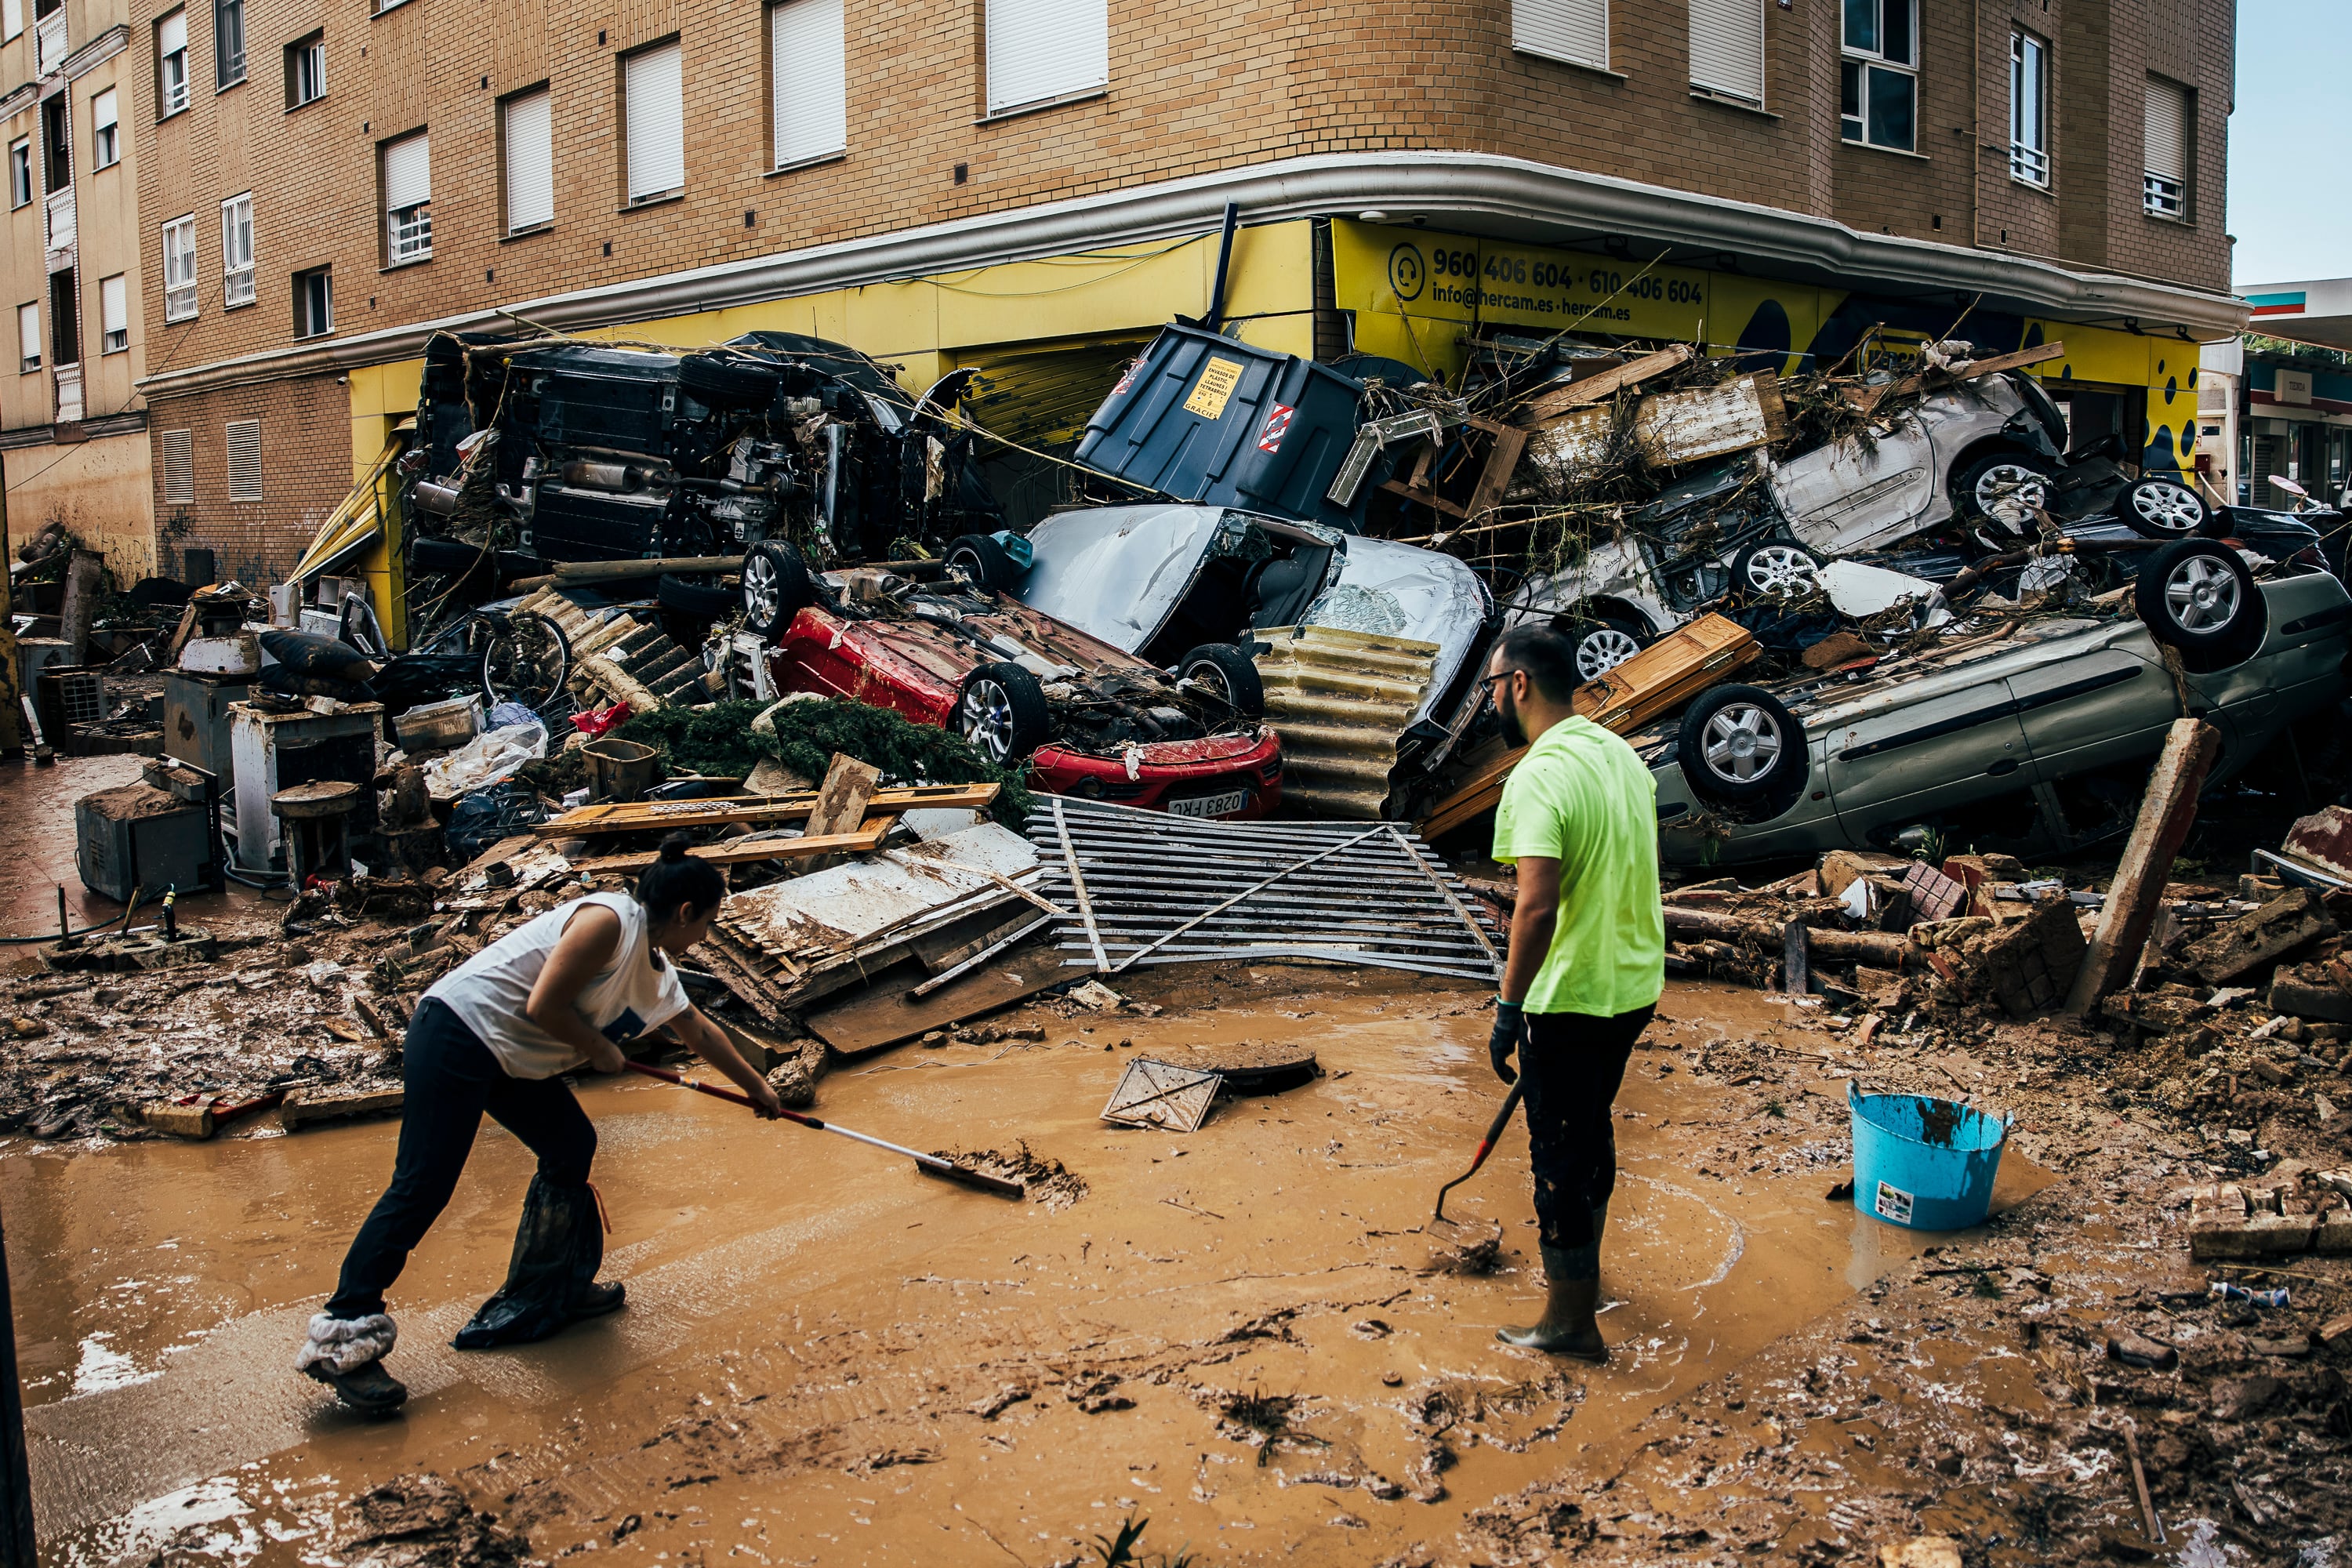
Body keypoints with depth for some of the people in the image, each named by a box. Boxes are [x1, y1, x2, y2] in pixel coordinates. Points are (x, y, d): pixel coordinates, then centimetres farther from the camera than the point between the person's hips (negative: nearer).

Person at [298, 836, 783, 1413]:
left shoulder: (658, 973, 13)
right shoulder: (609, 920, -17)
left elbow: (700, 1032, 29)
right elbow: (543, 1005, -22)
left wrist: (758, 1088, 38)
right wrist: (601, 1050, -7)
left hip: (510, 1060, 10)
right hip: (457, 1034, -10)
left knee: (572, 1148, 10)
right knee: (423, 1187, -11)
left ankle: (546, 1294, 24)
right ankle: (343, 1336, -8)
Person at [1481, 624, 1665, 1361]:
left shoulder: (1539, 777, -23)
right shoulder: (1622, 754, 5)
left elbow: (1538, 908, -31)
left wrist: (1509, 1007, -24)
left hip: (1570, 998, -8)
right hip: (1635, 985, 9)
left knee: (1561, 1154, 4)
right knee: (1592, 1128, 25)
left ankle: (1571, 1322, 15)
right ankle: (1582, 1262, 44)